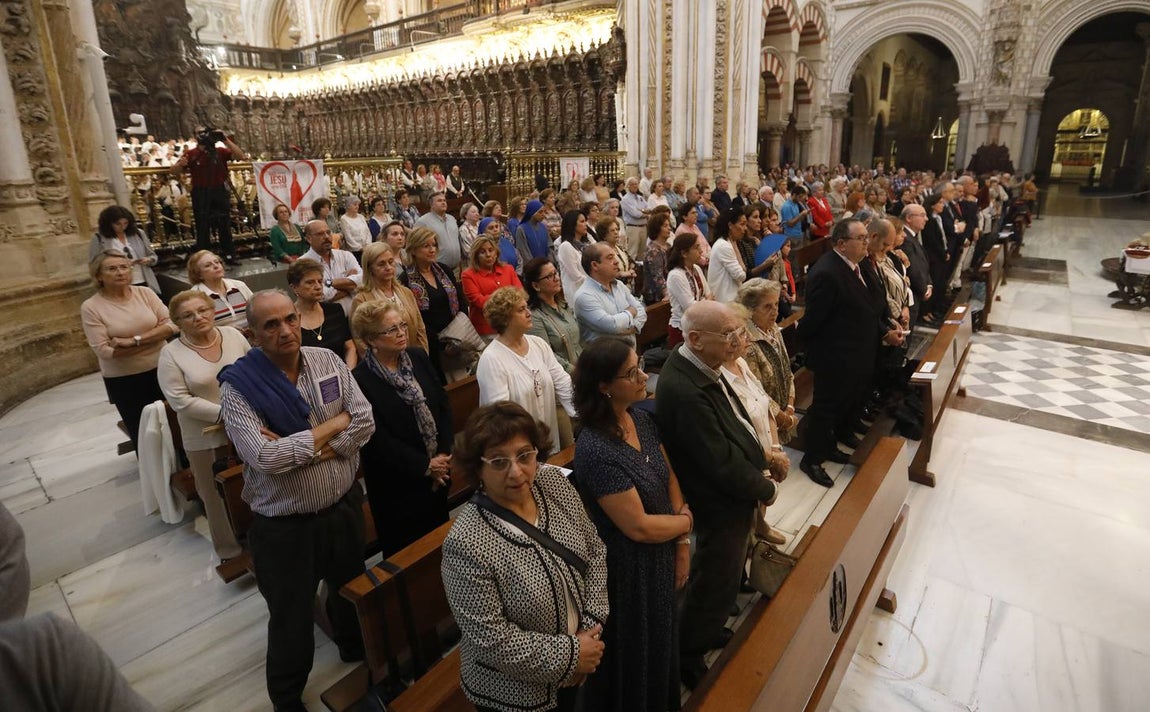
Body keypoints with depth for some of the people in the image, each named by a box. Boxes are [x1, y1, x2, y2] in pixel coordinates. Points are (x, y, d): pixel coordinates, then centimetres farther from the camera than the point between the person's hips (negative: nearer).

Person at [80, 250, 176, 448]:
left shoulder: (144, 293, -2)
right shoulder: (91, 307, -10)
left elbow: (171, 325, -9)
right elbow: (105, 351, -17)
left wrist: (134, 340, -21)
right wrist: (155, 337, -17)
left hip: (161, 370, 2)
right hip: (124, 380, -2)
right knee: (143, 434, 14)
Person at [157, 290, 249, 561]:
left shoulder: (233, 335, -1)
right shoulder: (171, 354, -11)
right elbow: (181, 401, -16)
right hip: (206, 437, -3)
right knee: (219, 495, 12)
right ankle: (230, 550, 31)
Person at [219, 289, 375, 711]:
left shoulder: (328, 361, -6)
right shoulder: (237, 388, -17)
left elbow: (364, 422, -12)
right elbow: (266, 457, -28)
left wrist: (299, 449, -22)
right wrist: (335, 424, -19)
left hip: (344, 506, 4)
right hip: (285, 526, -3)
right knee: (291, 622, 17)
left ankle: (357, 653, 57)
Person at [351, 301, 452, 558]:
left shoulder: (418, 357, 0)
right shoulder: (360, 380, -18)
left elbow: (443, 403, 1)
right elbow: (378, 439, -18)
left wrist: (444, 454, -8)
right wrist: (425, 466, -14)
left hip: (438, 469, 6)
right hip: (398, 483, -5)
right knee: (406, 550, 12)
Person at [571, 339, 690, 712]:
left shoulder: (641, 419, -7)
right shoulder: (596, 451, -32)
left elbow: (670, 478, 2)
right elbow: (639, 527, -26)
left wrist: (682, 544, -3)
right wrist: (686, 520, -9)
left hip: (659, 556, 8)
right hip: (627, 569, -7)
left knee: (658, 642, 29)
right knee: (634, 655, 18)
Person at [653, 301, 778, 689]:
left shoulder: (700, 367, -5)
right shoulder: (684, 391, -35)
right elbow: (721, 462, -28)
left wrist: (759, 457, 3)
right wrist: (765, 489, -13)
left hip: (732, 493, 9)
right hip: (720, 505, -9)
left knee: (722, 577, 28)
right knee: (715, 583, 13)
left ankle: (709, 633, 53)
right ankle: (689, 660, 37)